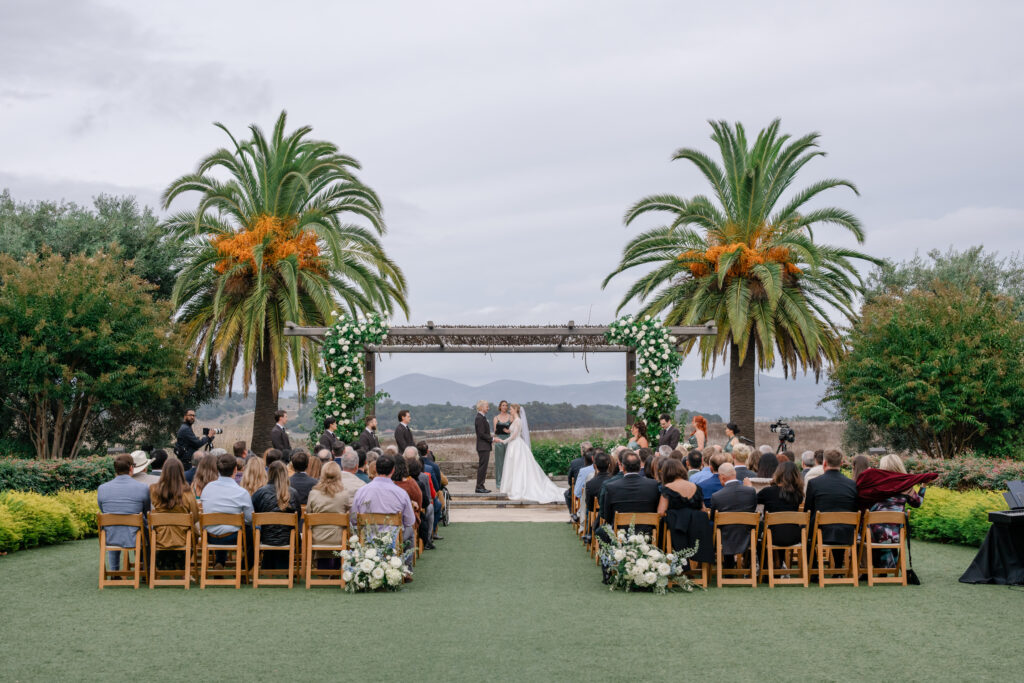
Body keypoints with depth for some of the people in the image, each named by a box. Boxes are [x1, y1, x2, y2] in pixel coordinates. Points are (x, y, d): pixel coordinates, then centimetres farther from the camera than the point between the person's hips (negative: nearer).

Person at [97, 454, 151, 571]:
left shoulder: (102, 488, -7)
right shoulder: (143, 488, -13)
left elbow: (103, 512, 10)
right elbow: (147, 513, 4)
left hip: (110, 539, 3)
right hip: (133, 540, -2)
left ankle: (114, 572, 47)